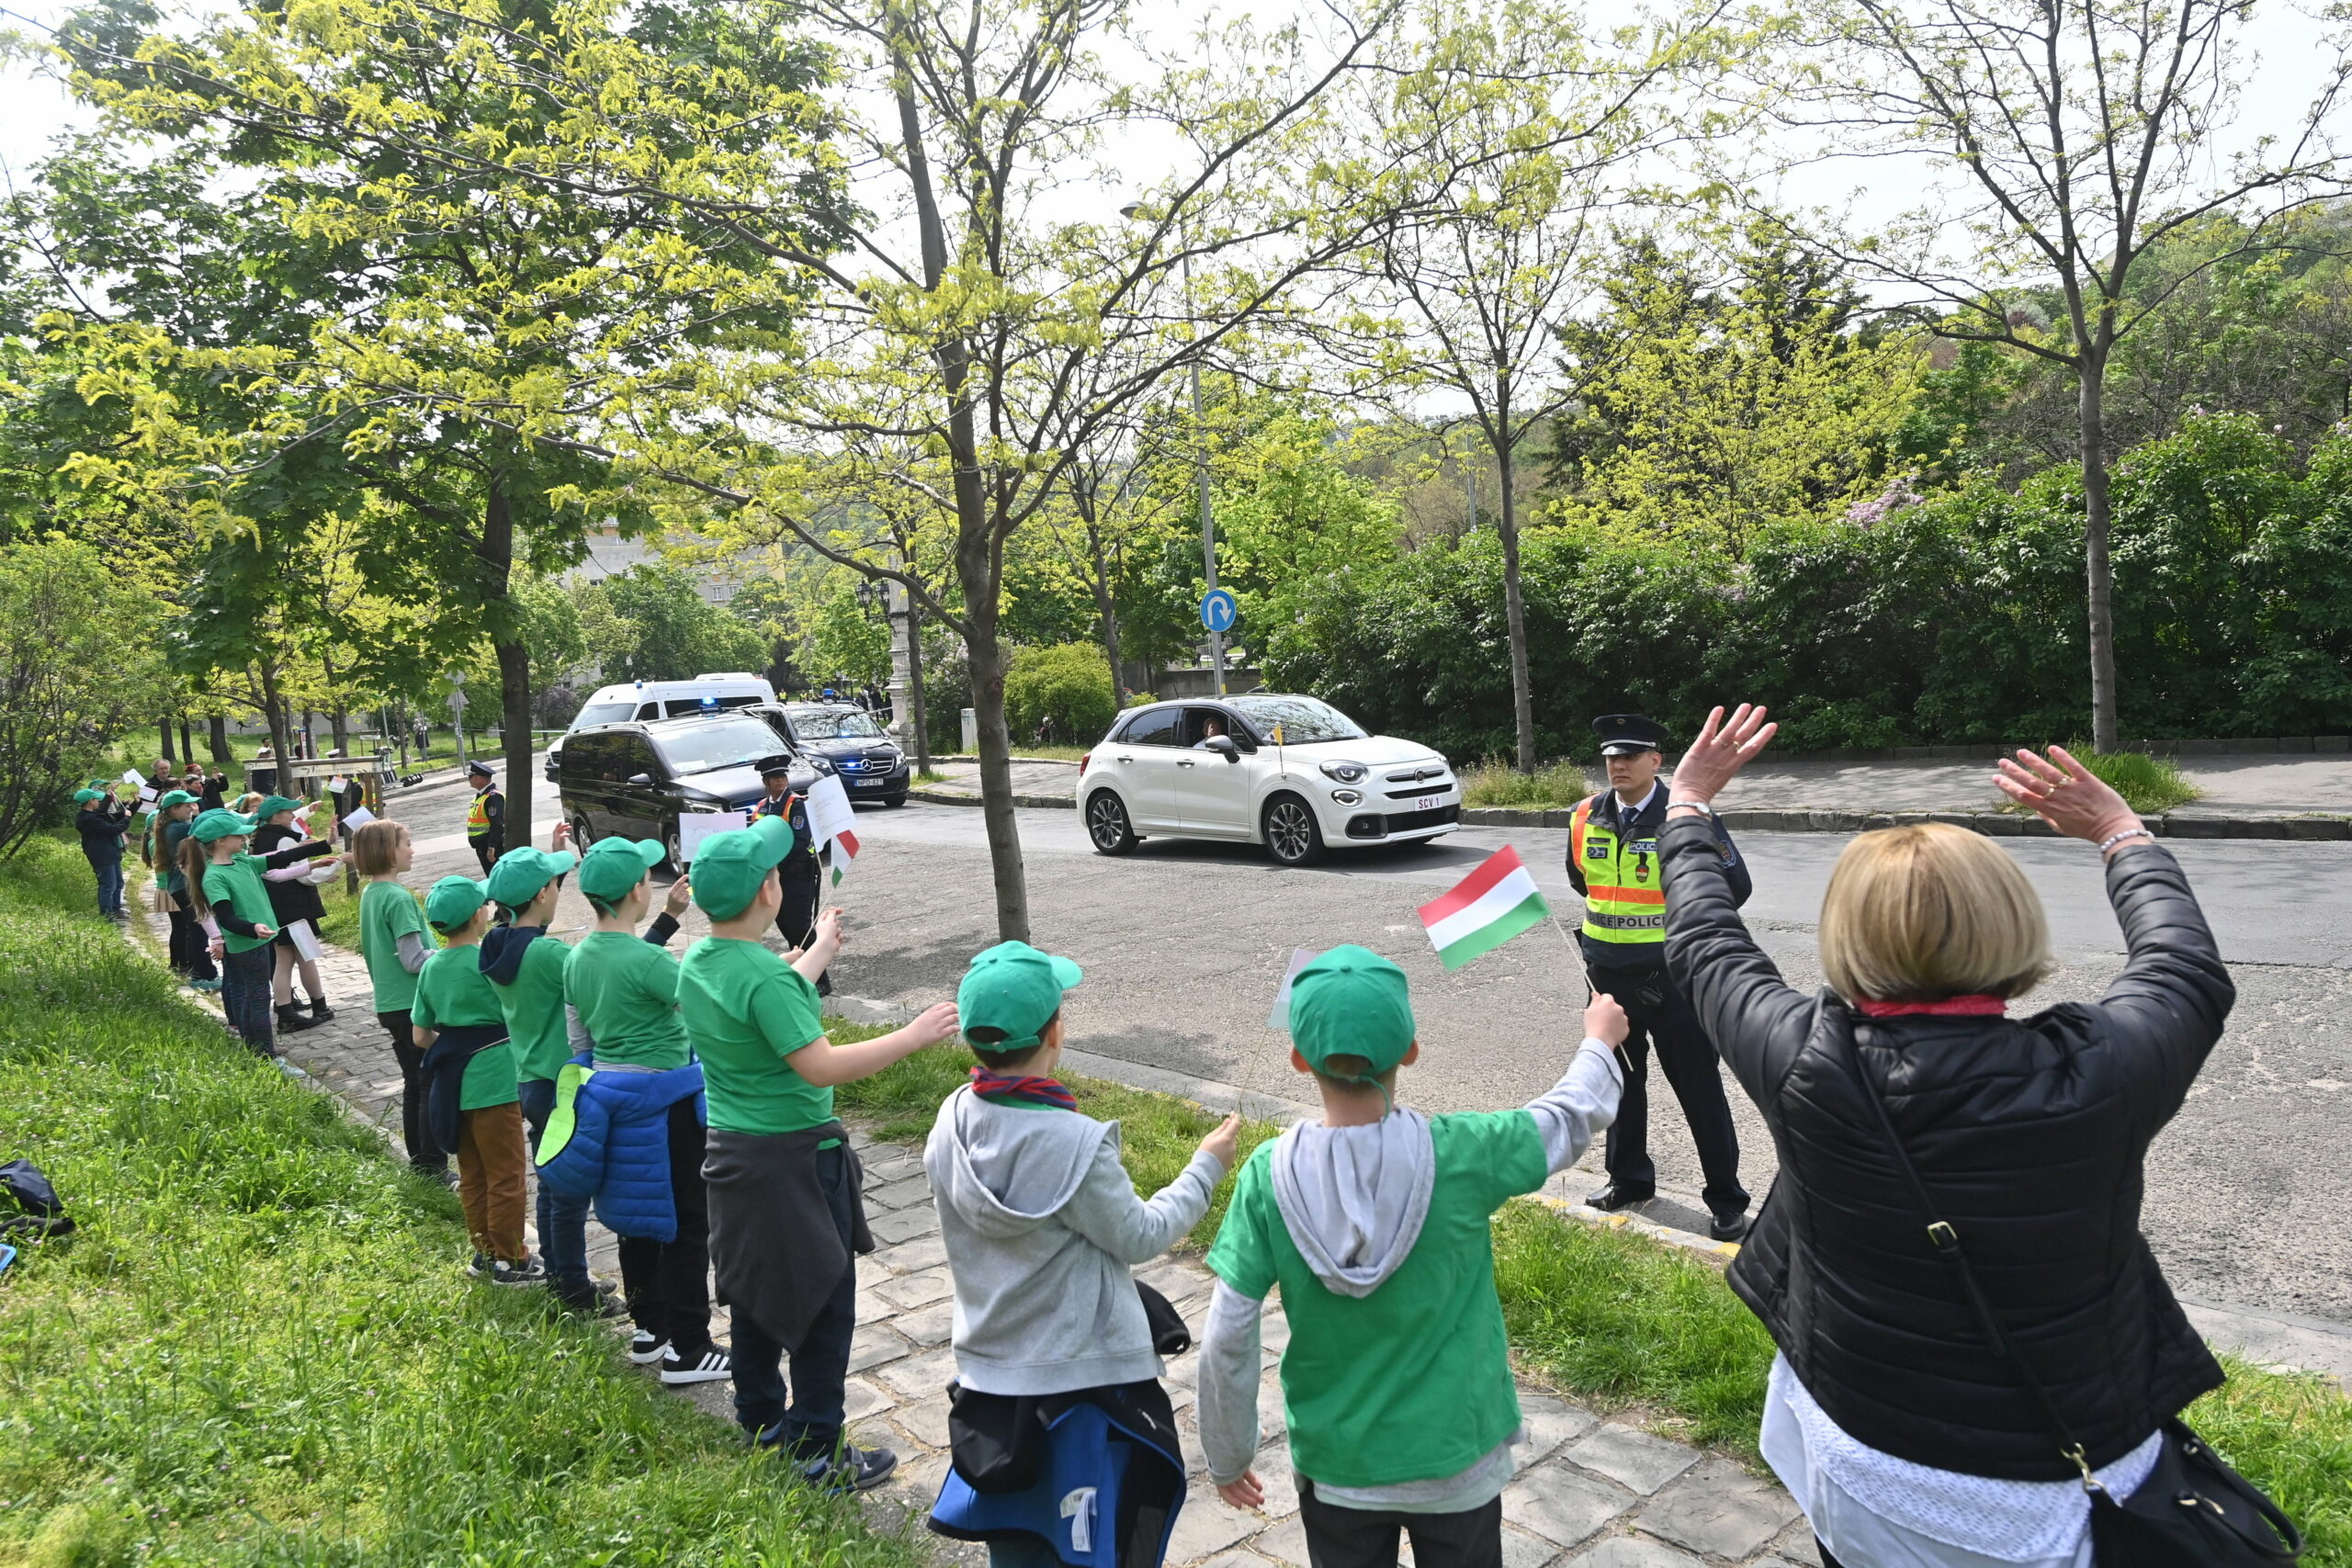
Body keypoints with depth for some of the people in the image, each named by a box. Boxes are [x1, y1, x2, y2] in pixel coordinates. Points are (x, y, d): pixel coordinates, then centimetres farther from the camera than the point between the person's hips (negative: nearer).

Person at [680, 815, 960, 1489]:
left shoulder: (696, 964, 2)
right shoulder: (762, 975, -26)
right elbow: (821, 1066, -30)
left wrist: (822, 949, 31)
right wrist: (913, 1036, -23)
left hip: (731, 1150, 9)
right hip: (793, 1159, -9)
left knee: (753, 1292, 21)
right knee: (822, 1305, 3)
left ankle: (761, 1421, 36)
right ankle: (819, 1453, 11)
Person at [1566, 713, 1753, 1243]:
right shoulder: (1586, 818, 0)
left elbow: (1734, 884, -10)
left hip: (1670, 974, -5)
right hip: (1607, 973, 5)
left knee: (1698, 1086, 3)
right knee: (1618, 1078, 18)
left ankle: (1726, 1200, 16)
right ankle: (1628, 1178, 35)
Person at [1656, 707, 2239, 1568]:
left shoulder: (1809, 1067, -23)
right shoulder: (2098, 1072, -25)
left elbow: (1705, 943, -3)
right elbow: (2191, 973, -1)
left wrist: (1687, 804, 13)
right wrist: (2123, 835, 16)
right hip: (2066, 1496, 0)